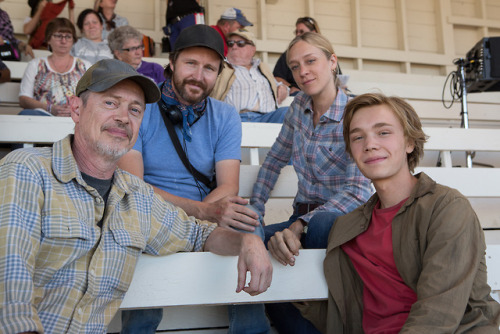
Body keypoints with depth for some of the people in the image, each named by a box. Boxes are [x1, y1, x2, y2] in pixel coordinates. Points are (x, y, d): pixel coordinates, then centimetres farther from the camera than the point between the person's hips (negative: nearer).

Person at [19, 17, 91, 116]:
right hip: (42, 114, 1)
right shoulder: (35, 65, 22)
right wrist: (50, 108, -9)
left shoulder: (84, 66, 24)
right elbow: (23, 99, 10)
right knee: (25, 114, -37)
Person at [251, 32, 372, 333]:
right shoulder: (300, 105, 7)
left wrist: (301, 224, -28)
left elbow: (357, 191, -19)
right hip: (305, 216, 5)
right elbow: (275, 160, 17)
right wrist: (255, 209, 7)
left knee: (319, 225, -39)